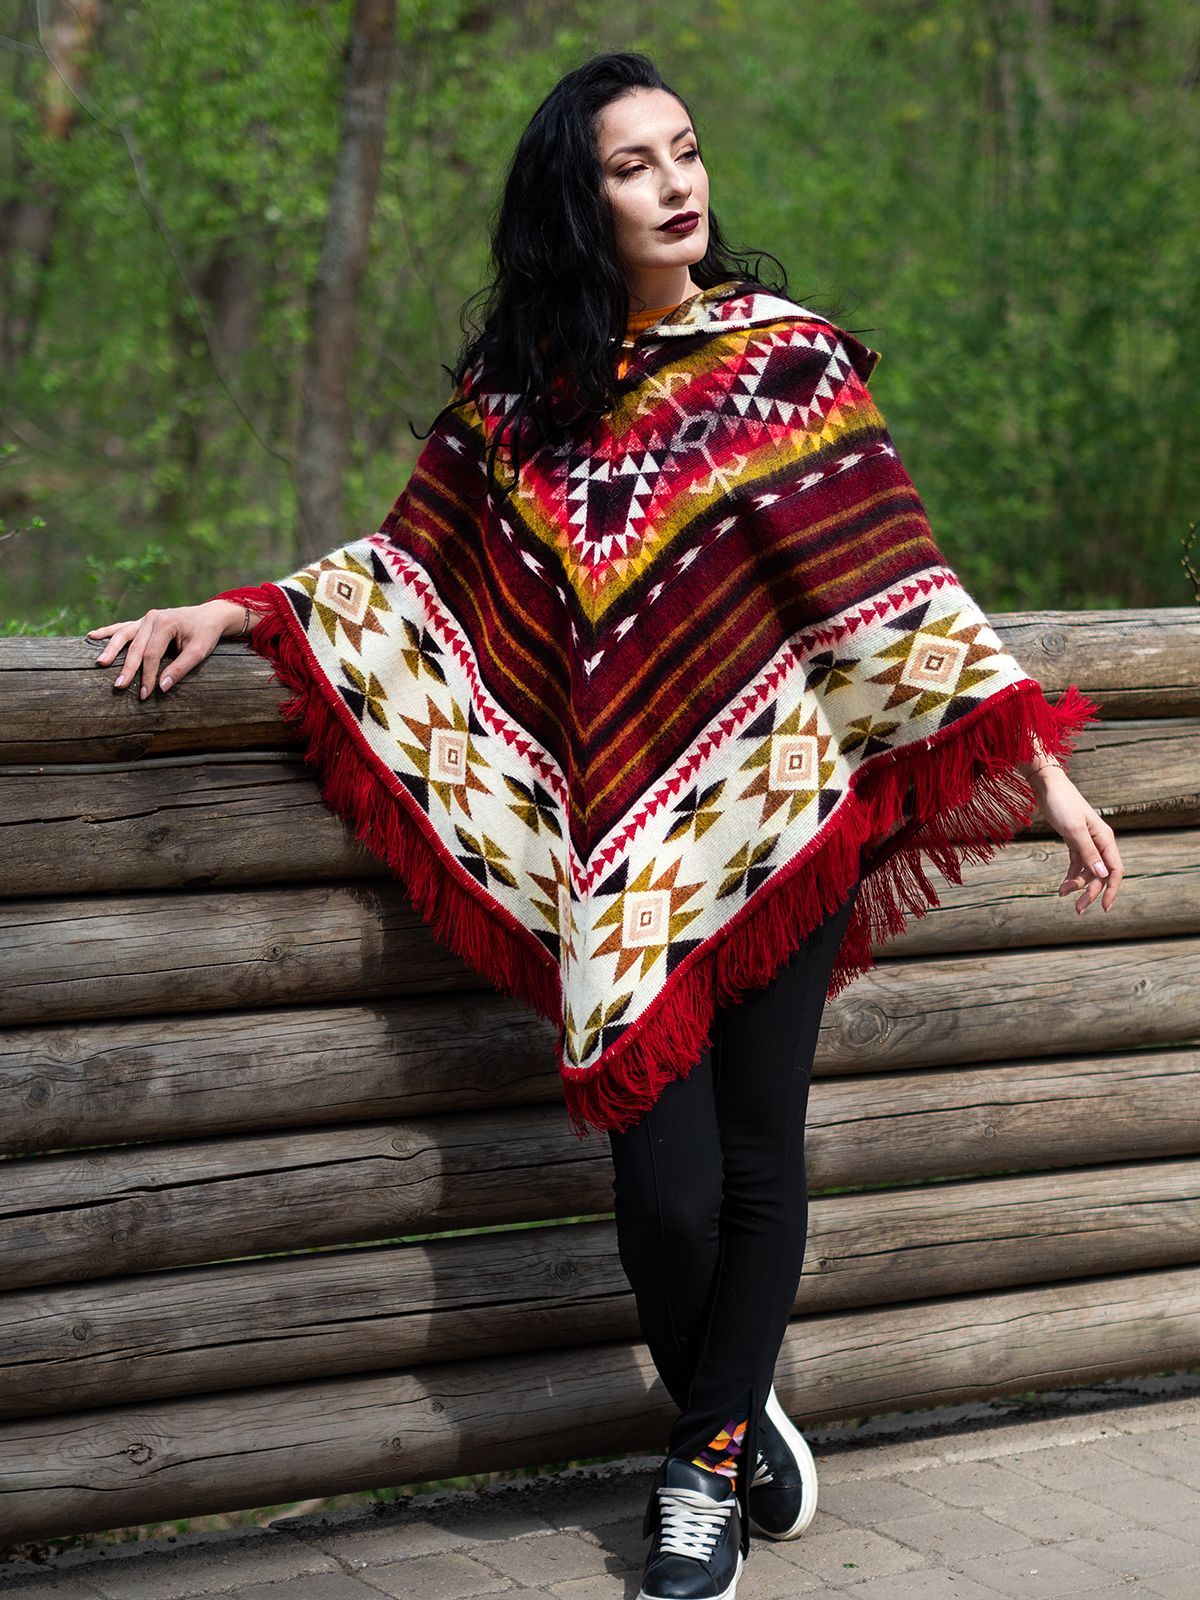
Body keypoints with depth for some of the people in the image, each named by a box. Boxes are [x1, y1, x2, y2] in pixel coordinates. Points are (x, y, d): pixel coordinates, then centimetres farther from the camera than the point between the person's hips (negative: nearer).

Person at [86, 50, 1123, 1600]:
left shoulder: (786, 355, 2)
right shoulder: (513, 387, 9)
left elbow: (893, 587, -1)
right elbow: (417, 563, 15)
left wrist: (1038, 766, -6)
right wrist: (241, 612, 3)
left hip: (772, 825, -1)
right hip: (619, 851, 1)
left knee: (757, 1164, 3)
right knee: (668, 1191, -5)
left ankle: (705, 1469, 24)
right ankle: (735, 1426, 24)